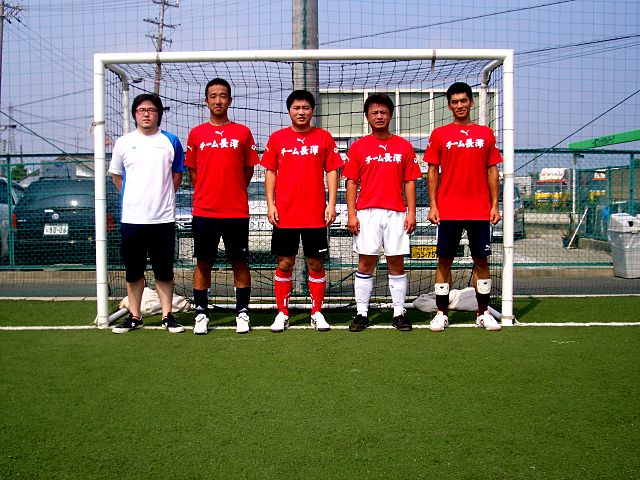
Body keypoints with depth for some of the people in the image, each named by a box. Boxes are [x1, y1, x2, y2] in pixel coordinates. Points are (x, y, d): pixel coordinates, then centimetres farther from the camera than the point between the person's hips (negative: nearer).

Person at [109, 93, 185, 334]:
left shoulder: (171, 141, 4)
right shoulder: (123, 142, 7)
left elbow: (177, 174, 14)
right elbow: (116, 175, 17)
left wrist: (161, 196, 8)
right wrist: (132, 197, 10)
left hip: (163, 217, -1)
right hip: (131, 217, 1)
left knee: (164, 271, 4)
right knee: (133, 271, 7)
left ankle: (167, 316, 13)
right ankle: (134, 316, 17)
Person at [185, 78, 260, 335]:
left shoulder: (243, 132, 5)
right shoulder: (196, 133, 7)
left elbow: (249, 169, 10)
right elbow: (192, 170, 13)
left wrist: (234, 192, 6)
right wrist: (207, 194, 7)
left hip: (237, 210, -1)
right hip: (204, 210, 1)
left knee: (239, 261, 4)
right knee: (203, 262, 5)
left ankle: (242, 313, 14)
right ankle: (201, 313, 14)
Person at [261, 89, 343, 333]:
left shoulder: (324, 137, 5)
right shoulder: (277, 138, 7)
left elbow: (332, 171, 5)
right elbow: (270, 172, 8)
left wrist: (331, 204, -3)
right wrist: (270, 204, -1)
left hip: (315, 214, 0)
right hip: (285, 214, 0)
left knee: (316, 264, 4)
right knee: (284, 263, 4)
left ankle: (317, 313, 14)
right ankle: (282, 313, 14)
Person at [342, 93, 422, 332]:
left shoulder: (403, 146, 8)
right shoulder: (358, 147, 6)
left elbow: (409, 182, 8)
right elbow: (351, 182, 4)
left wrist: (411, 213, 0)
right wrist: (351, 214, -4)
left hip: (396, 213, 1)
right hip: (367, 213, -1)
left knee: (397, 263, 3)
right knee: (366, 263, 0)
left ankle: (399, 313, 10)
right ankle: (361, 313, 6)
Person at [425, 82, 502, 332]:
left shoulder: (485, 134, 9)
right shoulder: (439, 135, 5)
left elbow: (492, 171, 10)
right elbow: (432, 172, 4)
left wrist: (495, 205, 3)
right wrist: (433, 205, -3)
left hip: (480, 211, 1)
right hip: (448, 211, -1)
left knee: (481, 260, 5)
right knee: (444, 261, 2)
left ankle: (483, 313, 15)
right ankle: (442, 313, 10)